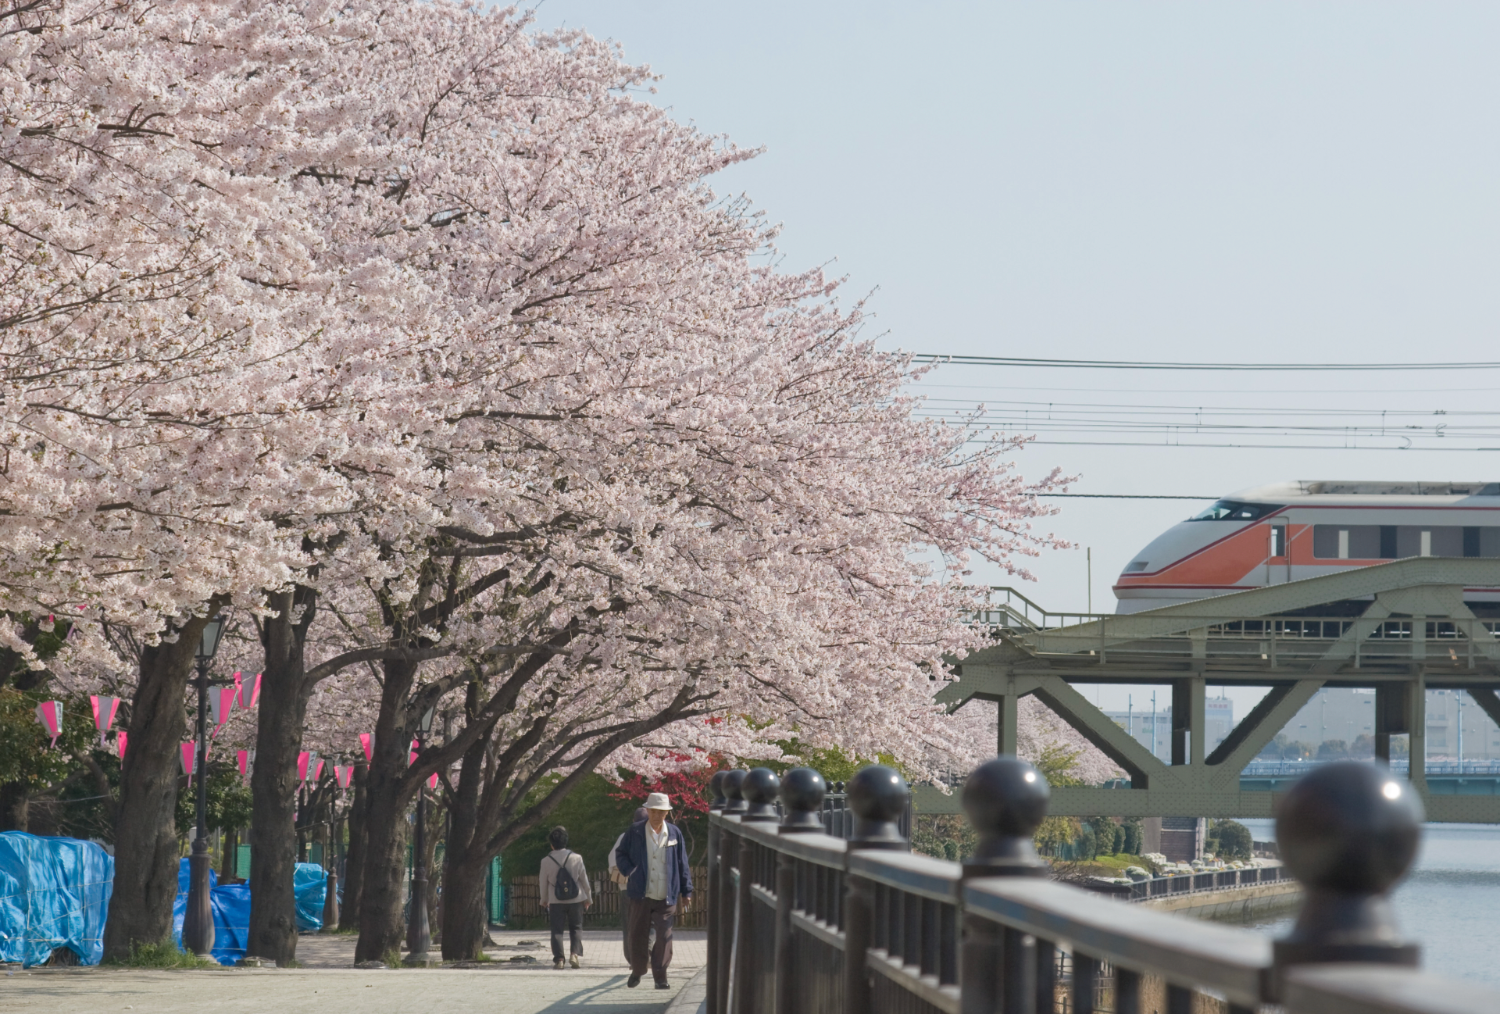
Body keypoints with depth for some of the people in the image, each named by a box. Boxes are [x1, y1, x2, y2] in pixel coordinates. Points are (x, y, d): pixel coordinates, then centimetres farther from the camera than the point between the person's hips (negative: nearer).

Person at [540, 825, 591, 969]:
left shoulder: (546, 861, -7)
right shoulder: (576, 858, -6)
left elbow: (543, 882, 2)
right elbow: (584, 879, 1)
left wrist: (544, 899, 18)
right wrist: (588, 898, 14)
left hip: (556, 901, 0)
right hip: (575, 899, 0)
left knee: (557, 930, 6)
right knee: (576, 927, 11)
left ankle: (558, 958, -1)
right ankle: (574, 953, -8)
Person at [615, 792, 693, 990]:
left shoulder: (675, 833, 4)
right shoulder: (635, 832, 2)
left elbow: (682, 864, 8)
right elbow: (621, 855, 10)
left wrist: (686, 891, 6)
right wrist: (629, 871, -8)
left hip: (666, 897, 0)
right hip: (640, 894, 0)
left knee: (664, 936, -4)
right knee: (638, 935, 7)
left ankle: (660, 976, 3)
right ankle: (637, 971, 25)